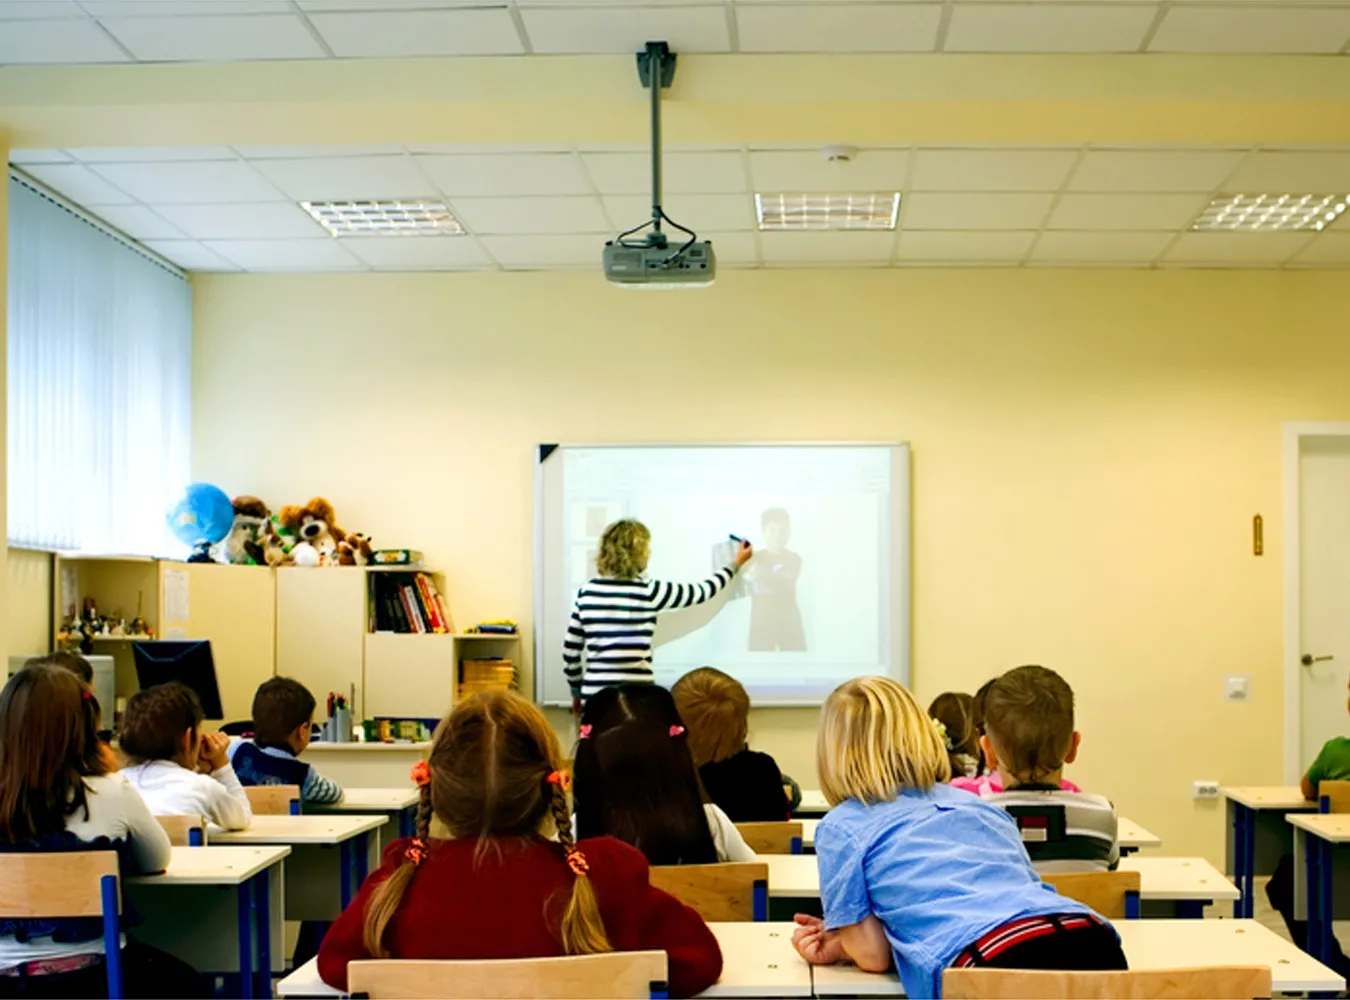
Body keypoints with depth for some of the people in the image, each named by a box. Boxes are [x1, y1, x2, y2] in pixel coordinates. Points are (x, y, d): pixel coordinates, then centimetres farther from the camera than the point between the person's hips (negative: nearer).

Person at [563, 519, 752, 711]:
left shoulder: (586, 592, 5)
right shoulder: (647, 592, -6)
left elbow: (571, 649, 10)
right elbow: (702, 592, 7)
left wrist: (576, 691, 24)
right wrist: (736, 564, 23)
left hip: (594, 693, 4)